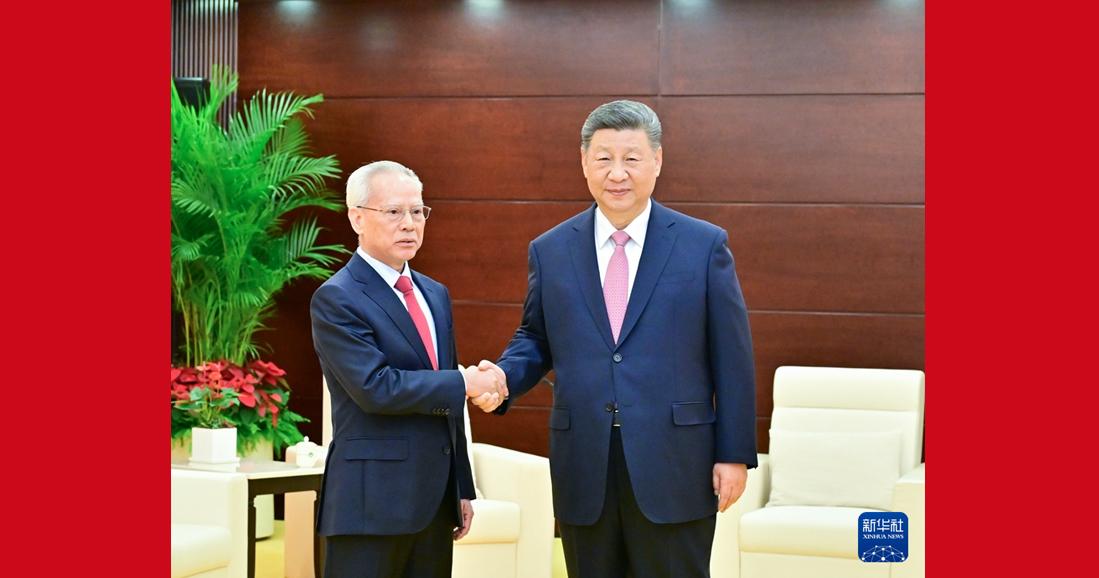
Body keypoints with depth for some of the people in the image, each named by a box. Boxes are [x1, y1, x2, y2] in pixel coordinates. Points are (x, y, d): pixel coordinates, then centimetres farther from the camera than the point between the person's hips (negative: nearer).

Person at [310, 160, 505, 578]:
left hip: (435, 501, 7)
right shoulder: (335, 300, -9)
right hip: (372, 504, -7)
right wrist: (464, 382, -13)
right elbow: (375, 388, -20)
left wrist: (462, 489, 17)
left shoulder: (435, 295, 16)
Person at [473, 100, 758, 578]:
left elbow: (731, 358, 0)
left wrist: (735, 453, -3)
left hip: (673, 468, -2)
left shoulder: (704, 245, 0)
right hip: (582, 470, 2)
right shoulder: (550, 250, 8)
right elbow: (534, 339, 16)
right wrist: (505, 376, -6)